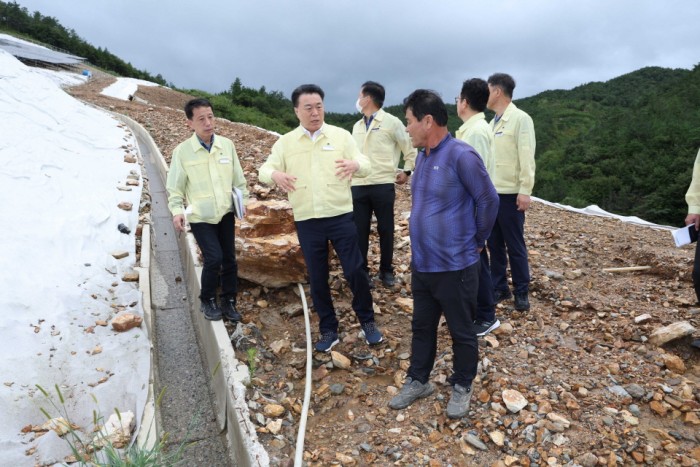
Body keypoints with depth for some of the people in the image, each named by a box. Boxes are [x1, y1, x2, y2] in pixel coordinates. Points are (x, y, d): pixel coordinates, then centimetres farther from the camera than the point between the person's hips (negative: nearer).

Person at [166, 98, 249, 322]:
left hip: (226, 213, 3)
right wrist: (177, 211, -16)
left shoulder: (227, 145, -3)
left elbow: (238, 178, 7)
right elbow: (174, 187, -4)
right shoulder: (182, 151, -10)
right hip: (200, 217, -3)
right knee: (214, 258, -13)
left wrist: (242, 200, 3)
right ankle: (207, 301, 13)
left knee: (229, 259, 8)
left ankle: (229, 301, 28)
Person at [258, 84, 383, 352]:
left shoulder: (341, 136, 2)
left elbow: (366, 166, -3)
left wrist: (355, 164, -29)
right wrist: (275, 174, -25)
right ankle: (328, 330, 26)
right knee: (317, 279, 9)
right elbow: (264, 170, 1)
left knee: (355, 271, 1)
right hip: (306, 222, 2)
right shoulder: (285, 142, 5)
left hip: (341, 217, -1)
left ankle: (367, 321, 25)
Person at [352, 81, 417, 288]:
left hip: (383, 185, -4)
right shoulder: (357, 126, 16)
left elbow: (410, 148, 5)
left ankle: (386, 271, 20)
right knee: (360, 231, 5)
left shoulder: (391, 122, -1)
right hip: (358, 186, 5)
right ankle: (362, 271, 16)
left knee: (385, 230, 5)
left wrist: (407, 171, 1)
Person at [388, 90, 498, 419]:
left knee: (461, 332, 13)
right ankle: (418, 380, 37)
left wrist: (477, 241, -1)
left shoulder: (462, 156, -19)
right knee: (421, 327, 20)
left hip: (455, 266, -7)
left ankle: (462, 387, 33)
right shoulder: (422, 157, 6)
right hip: (421, 264, 8)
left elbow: (489, 200, -13)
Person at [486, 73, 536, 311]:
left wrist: (525, 191, -18)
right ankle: (499, 288, 21)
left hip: (510, 194, -7)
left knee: (515, 246, 1)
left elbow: (527, 157, -13)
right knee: (494, 244, 10)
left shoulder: (520, 118, -7)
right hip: (491, 192, 7)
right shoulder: (493, 122, 15)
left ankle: (521, 292, 14)